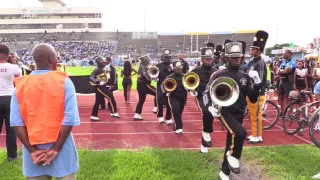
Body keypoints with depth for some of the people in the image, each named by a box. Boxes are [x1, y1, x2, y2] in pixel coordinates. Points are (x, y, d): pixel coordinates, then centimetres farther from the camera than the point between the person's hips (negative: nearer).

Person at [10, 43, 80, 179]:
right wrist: (56, 148, -11)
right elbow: (70, 118, -15)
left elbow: (16, 121, -7)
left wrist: (32, 150, -6)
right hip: (60, 150, -2)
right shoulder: (64, 81, -8)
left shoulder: (20, 85, 0)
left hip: (33, 152, 3)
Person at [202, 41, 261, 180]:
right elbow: (206, 93, -2)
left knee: (231, 143, 13)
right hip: (225, 111, -5)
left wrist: (257, 83, -9)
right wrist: (209, 107, -20)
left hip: (239, 114, 5)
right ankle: (233, 156, -3)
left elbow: (253, 99, 5)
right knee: (241, 133, -31)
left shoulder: (245, 77, 5)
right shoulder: (219, 75, -6)